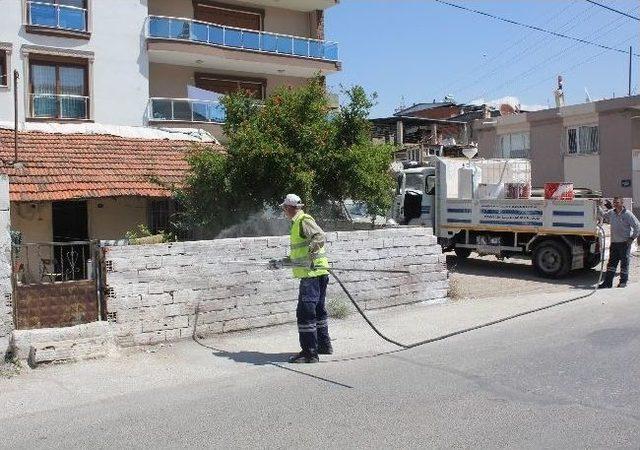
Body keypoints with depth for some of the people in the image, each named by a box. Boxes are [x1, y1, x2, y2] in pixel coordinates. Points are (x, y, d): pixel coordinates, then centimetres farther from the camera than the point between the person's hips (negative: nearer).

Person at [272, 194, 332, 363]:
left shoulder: (304, 221, -9)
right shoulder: (297, 223, 23)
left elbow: (320, 235, -27)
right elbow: (299, 254, 31)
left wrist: (313, 249, -42)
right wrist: (281, 262, 36)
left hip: (313, 273, -11)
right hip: (318, 273, 11)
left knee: (305, 312, -9)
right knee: (317, 310, 20)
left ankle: (309, 352, -6)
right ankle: (324, 345, 32)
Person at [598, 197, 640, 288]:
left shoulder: (628, 214, -9)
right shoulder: (611, 213, 7)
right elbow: (603, 216, 29)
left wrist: (632, 238, -8)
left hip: (625, 243, -5)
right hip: (614, 243, 5)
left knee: (624, 263, 3)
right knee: (611, 263, 5)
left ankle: (623, 282, 13)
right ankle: (608, 282, 7)